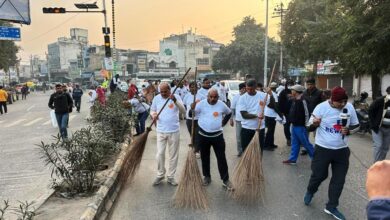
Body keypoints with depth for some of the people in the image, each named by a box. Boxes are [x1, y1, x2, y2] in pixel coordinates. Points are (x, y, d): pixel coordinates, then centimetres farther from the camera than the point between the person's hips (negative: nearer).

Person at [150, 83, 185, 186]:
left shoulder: (176, 97, -8)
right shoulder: (156, 98, 0)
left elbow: (183, 111, -21)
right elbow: (152, 110, 12)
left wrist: (175, 100, -37)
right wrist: (153, 114, -12)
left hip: (174, 131, -1)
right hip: (161, 131, 2)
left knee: (173, 155, 8)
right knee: (160, 154, 4)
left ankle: (171, 176, 21)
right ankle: (160, 175, 21)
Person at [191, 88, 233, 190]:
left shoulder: (221, 104, -2)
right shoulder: (201, 103, -8)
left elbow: (229, 113, 17)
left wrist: (223, 123, 8)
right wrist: (192, 108, -31)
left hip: (217, 135, 0)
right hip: (203, 135, 0)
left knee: (221, 158, 2)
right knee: (204, 157, 12)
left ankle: (225, 179, 11)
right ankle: (207, 176, 29)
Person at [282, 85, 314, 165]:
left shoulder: (302, 101, -18)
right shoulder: (295, 100, 9)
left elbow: (307, 114, -18)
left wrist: (305, 126, -16)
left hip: (300, 126, -9)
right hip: (294, 125, 9)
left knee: (306, 143, 2)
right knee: (294, 143, 13)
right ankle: (292, 159, 19)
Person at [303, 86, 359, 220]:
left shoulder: (350, 107, -5)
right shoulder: (321, 107, -15)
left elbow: (356, 125, 8)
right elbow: (310, 127, -10)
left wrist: (348, 130, -14)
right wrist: (315, 124, -34)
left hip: (342, 150, 4)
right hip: (323, 149, -4)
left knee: (339, 179, 9)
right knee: (319, 175, 6)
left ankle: (331, 207, 25)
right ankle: (310, 192, 39)